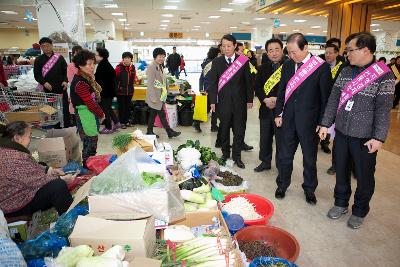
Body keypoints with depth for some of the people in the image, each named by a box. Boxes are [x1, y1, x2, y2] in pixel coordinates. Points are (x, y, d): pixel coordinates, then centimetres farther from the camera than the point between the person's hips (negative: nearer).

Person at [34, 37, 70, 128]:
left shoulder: (59, 58, 2)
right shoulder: (39, 60, 4)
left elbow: (66, 71, 5)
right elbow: (37, 75, 4)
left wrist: (65, 81, -12)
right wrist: (44, 83, -14)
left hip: (61, 89, 0)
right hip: (48, 90, 1)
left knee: (65, 109, 3)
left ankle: (68, 127, 14)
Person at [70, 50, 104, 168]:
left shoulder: (88, 78, 10)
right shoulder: (80, 82, -20)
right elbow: (90, 103, -21)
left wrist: (99, 114, 5)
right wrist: (101, 114, -8)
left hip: (92, 114, 10)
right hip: (86, 115, -10)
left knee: (92, 141, 18)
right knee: (90, 142, 1)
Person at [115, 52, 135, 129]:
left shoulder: (132, 67, 5)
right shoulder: (119, 67, -11)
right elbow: (115, 78, -7)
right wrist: (118, 86, -1)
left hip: (129, 91, 5)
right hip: (120, 91, -5)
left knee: (128, 106, 12)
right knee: (121, 107, 3)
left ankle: (127, 121, 24)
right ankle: (122, 122, 11)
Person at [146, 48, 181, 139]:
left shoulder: (159, 67, 14)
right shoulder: (152, 67, -15)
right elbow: (150, 83, -19)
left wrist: (164, 94, 17)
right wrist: (153, 97, -21)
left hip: (159, 96, 9)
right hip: (154, 96, -9)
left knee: (153, 114, 14)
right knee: (162, 114, -3)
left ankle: (149, 132, 22)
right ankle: (169, 132, 5)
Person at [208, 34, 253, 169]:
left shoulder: (243, 61, 1)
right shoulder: (216, 62, 2)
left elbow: (248, 81, 4)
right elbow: (212, 83, 1)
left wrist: (250, 99, 2)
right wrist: (213, 101, -4)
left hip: (239, 102, 0)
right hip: (223, 102, 0)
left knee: (239, 130, 5)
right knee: (224, 129, 12)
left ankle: (236, 156, 18)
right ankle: (225, 153, 28)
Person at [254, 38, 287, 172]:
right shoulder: (262, 68, 10)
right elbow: (257, 87, 4)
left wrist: (278, 100, -19)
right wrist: (265, 99, -12)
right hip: (266, 109, 5)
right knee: (265, 138, 15)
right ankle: (265, 162, 31)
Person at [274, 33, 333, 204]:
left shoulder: (322, 67, -9)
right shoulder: (287, 65, 4)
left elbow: (326, 96, -7)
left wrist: (322, 122, -7)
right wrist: (279, 113, 6)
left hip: (309, 121, -3)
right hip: (288, 119, 4)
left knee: (309, 157, 13)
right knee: (284, 154, 12)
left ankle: (309, 189, 31)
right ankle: (282, 185, 31)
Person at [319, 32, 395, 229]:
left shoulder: (384, 76, -10)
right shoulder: (345, 72, 5)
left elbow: (383, 109, -13)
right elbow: (334, 99, 6)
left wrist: (379, 137, -16)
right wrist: (325, 124, 2)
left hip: (365, 137, -4)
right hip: (341, 132, 5)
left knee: (364, 176, 9)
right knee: (341, 170, 16)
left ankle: (360, 211, 29)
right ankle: (341, 203, 35)